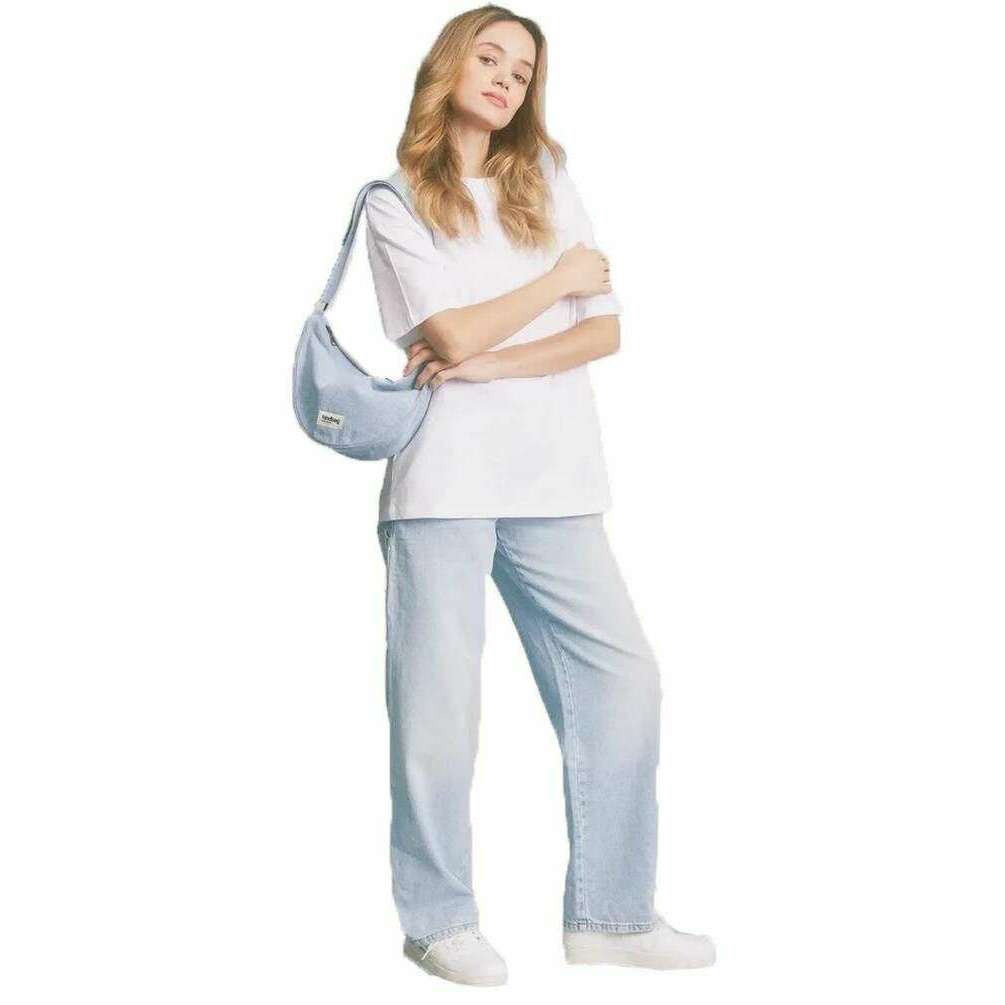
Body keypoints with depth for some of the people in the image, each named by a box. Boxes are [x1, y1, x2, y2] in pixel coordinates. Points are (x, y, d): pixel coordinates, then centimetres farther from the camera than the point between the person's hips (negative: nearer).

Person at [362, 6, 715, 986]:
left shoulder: (546, 182, 16)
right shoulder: (395, 202, 5)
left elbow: (606, 329, 6)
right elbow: (452, 332, -9)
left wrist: (494, 363, -8)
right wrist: (562, 277, 0)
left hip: (552, 478, 4)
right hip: (444, 475, -4)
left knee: (621, 677, -1)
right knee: (438, 700, -3)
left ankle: (608, 913, 10)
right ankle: (437, 918, 12)